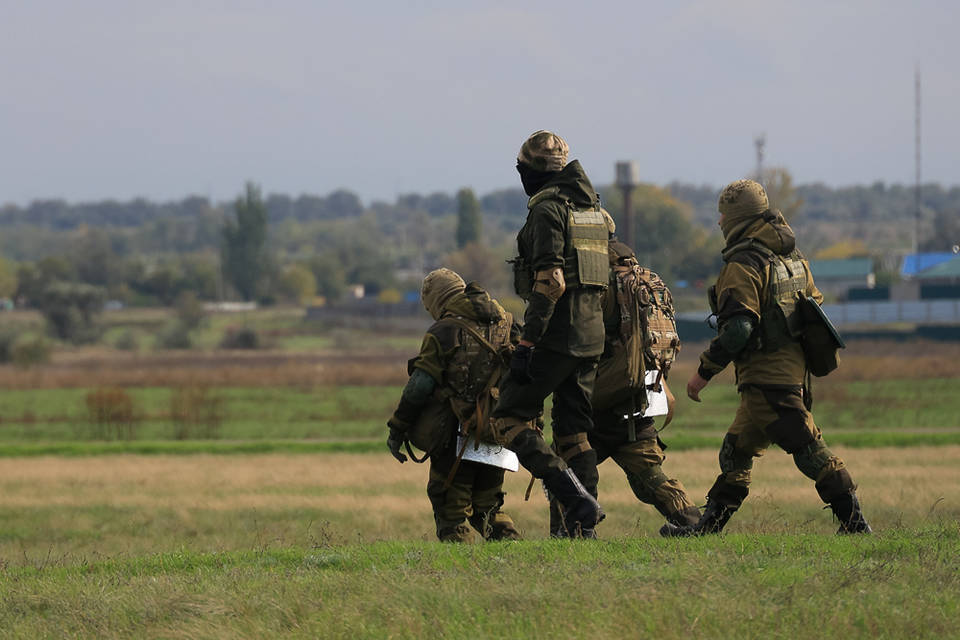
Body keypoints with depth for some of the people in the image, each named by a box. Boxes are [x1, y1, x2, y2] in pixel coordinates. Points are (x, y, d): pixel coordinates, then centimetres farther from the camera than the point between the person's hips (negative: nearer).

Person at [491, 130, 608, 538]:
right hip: (592, 335, 8)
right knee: (575, 429, 12)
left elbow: (549, 281, -18)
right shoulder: (592, 208, 17)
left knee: (511, 419, -4)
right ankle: (583, 525, 8)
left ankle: (575, 498, -17)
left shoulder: (547, 208, -10)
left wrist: (527, 343, -19)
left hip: (556, 335, -8)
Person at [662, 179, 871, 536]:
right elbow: (814, 306, 19)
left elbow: (738, 328, -22)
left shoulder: (743, 264, -14)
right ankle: (710, 523, 17)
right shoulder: (792, 256, 14)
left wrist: (705, 372, -14)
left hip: (768, 375, -10)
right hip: (794, 369, 10)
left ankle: (854, 522, -11)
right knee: (738, 448, 15)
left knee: (808, 449, -10)